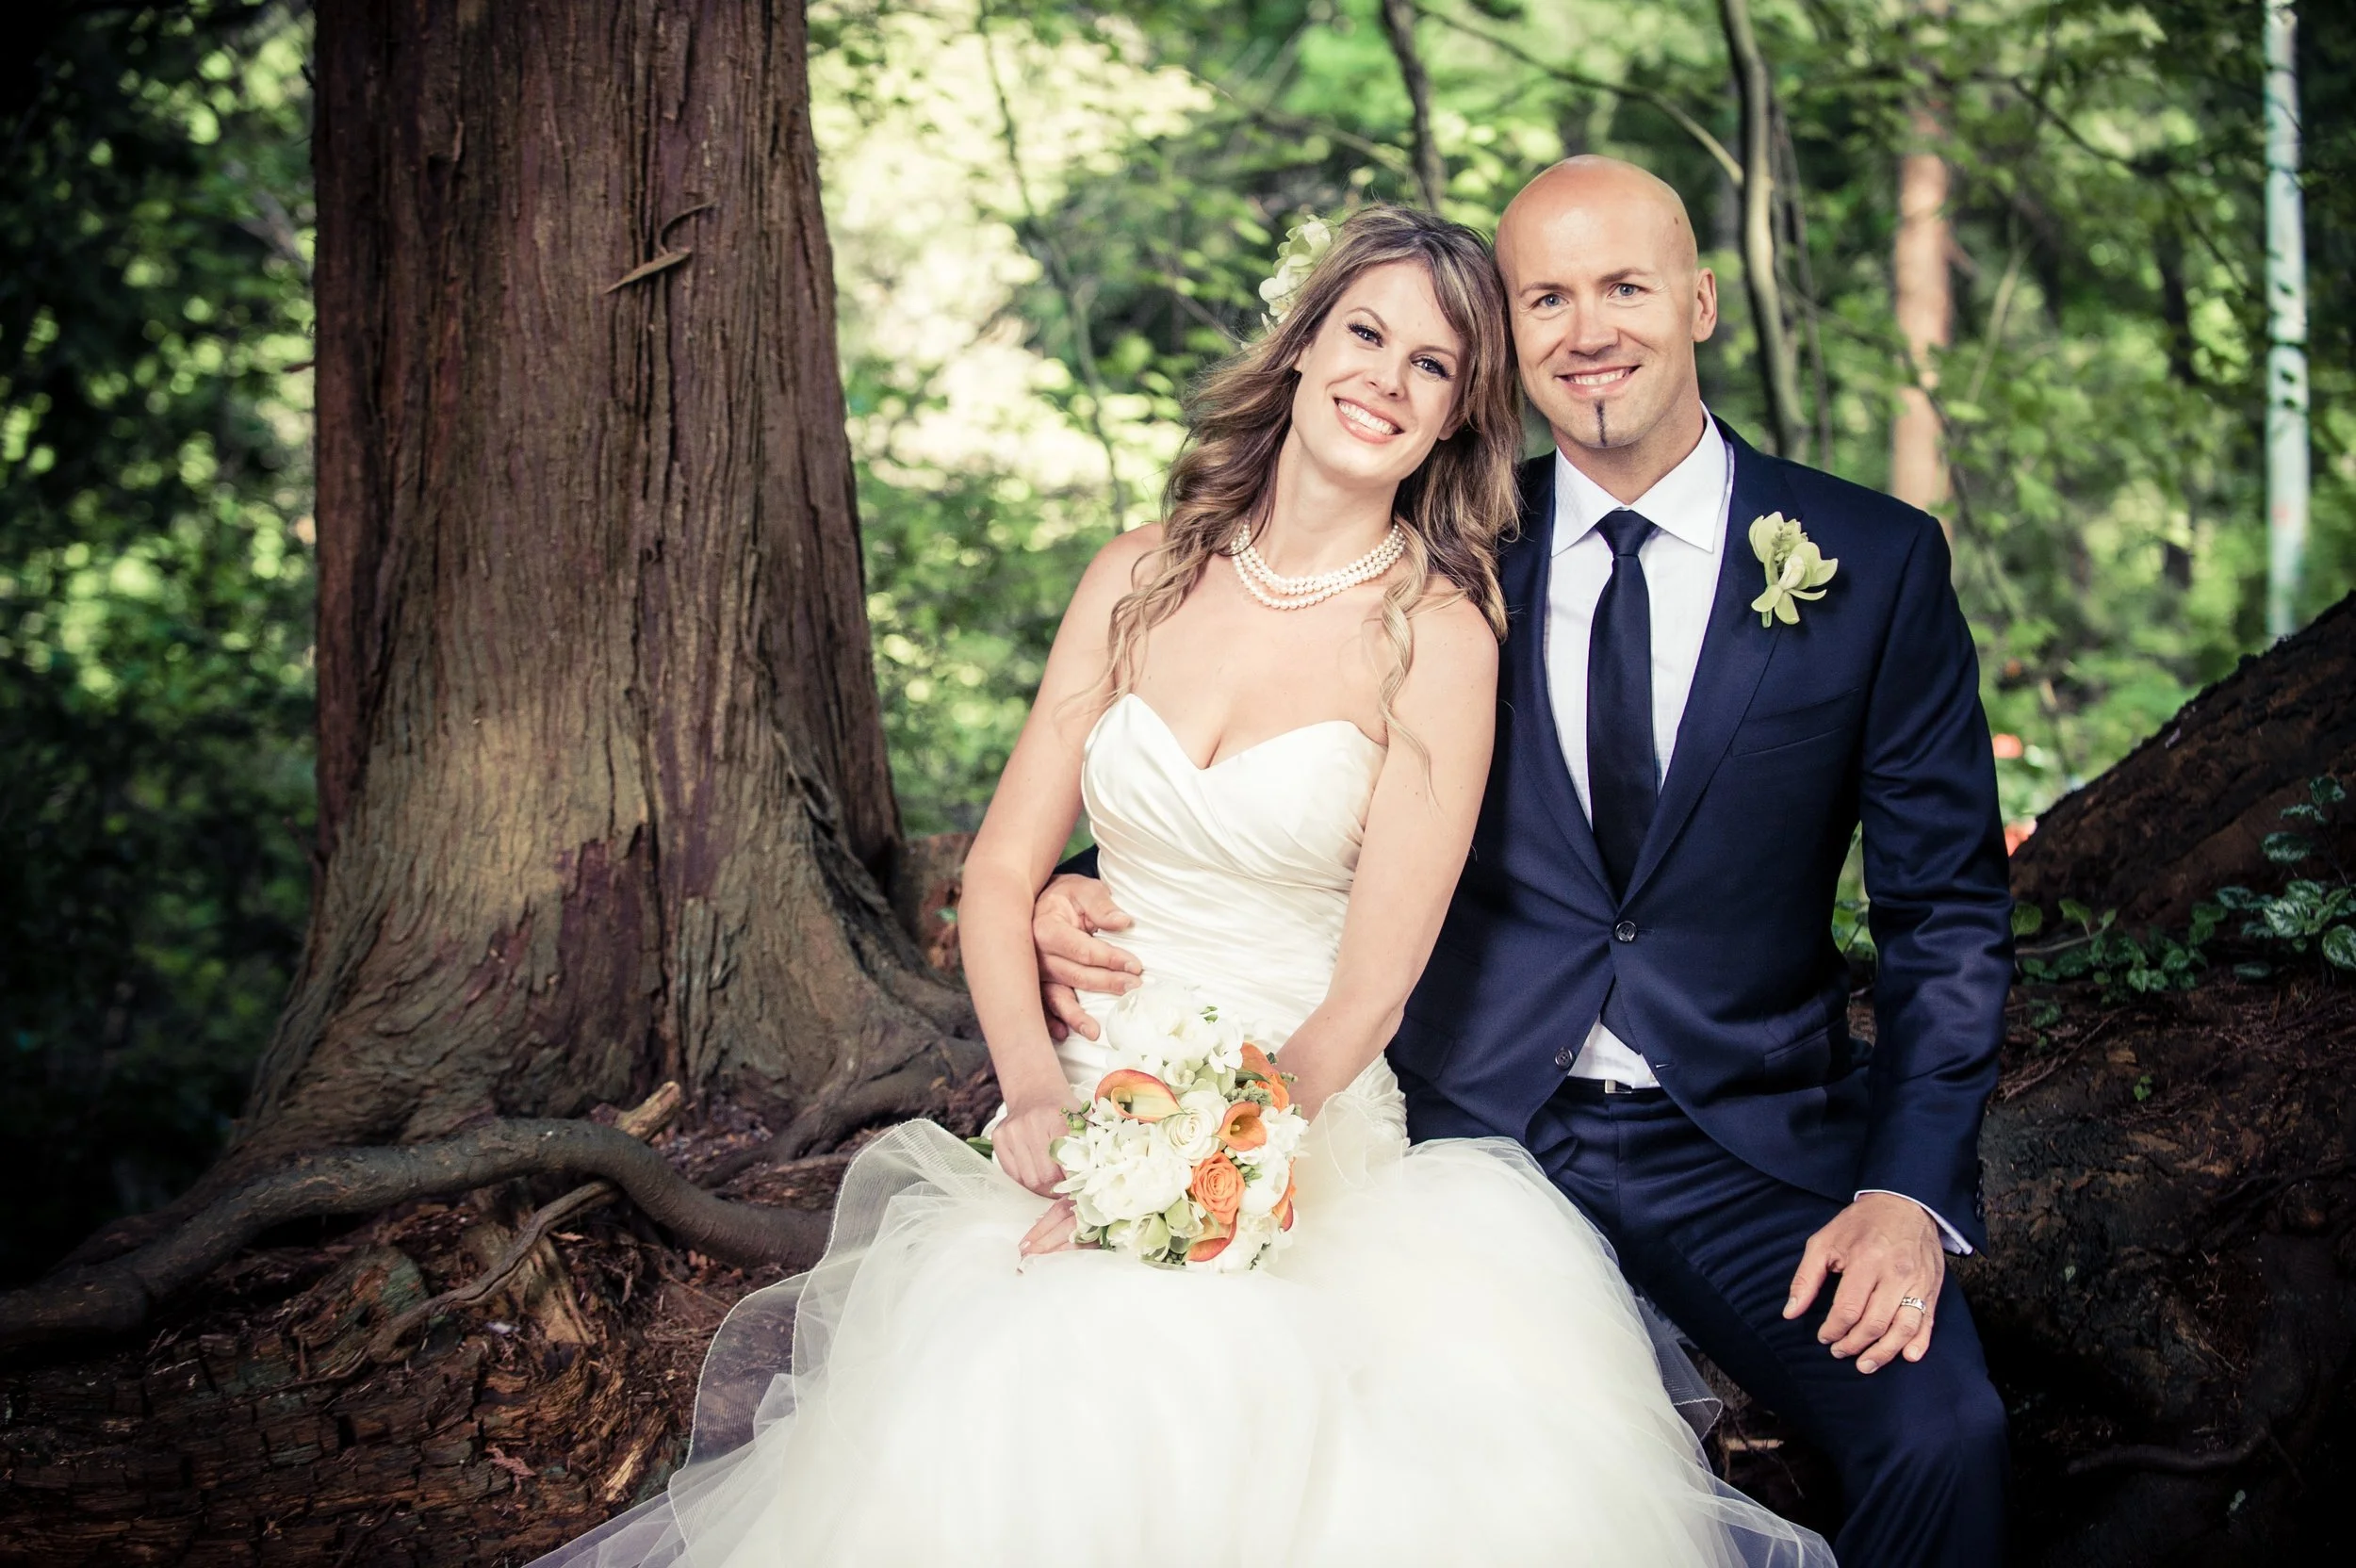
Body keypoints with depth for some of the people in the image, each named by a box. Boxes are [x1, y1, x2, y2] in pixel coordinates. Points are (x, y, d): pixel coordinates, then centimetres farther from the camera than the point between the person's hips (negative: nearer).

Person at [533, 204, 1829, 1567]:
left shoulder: (1440, 635, -5)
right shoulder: (1142, 581, 7)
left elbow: (1367, 995, -7)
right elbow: (1004, 873, 8)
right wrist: (1037, 1091, -9)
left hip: (1304, 1136, -2)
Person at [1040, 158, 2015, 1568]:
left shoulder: (1878, 562, 2)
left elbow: (1948, 912, 3)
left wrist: (1908, 1189, -10)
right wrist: (1094, 906, -8)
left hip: (1743, 1140, 0)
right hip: (1472, 1121, 1)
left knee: (1941, 1436, -27)